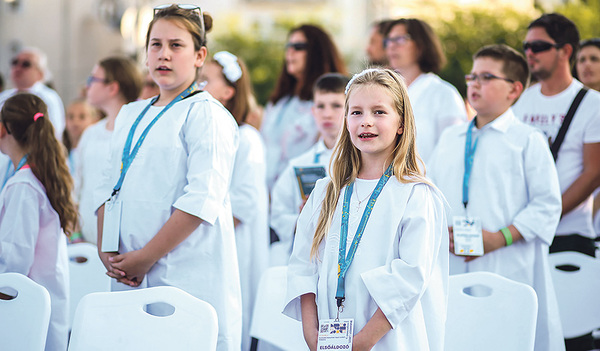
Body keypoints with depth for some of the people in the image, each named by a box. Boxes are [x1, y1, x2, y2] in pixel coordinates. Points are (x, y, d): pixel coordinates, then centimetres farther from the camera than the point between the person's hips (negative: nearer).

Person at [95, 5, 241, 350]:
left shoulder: (207, 114, -6)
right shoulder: (130, 115, 18)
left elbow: (202, 199, -16)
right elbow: (110, 189, 18)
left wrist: (146, 257, -16)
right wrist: (106, 251, 2)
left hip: (189, 280, -6)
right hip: (129, 278, 7)